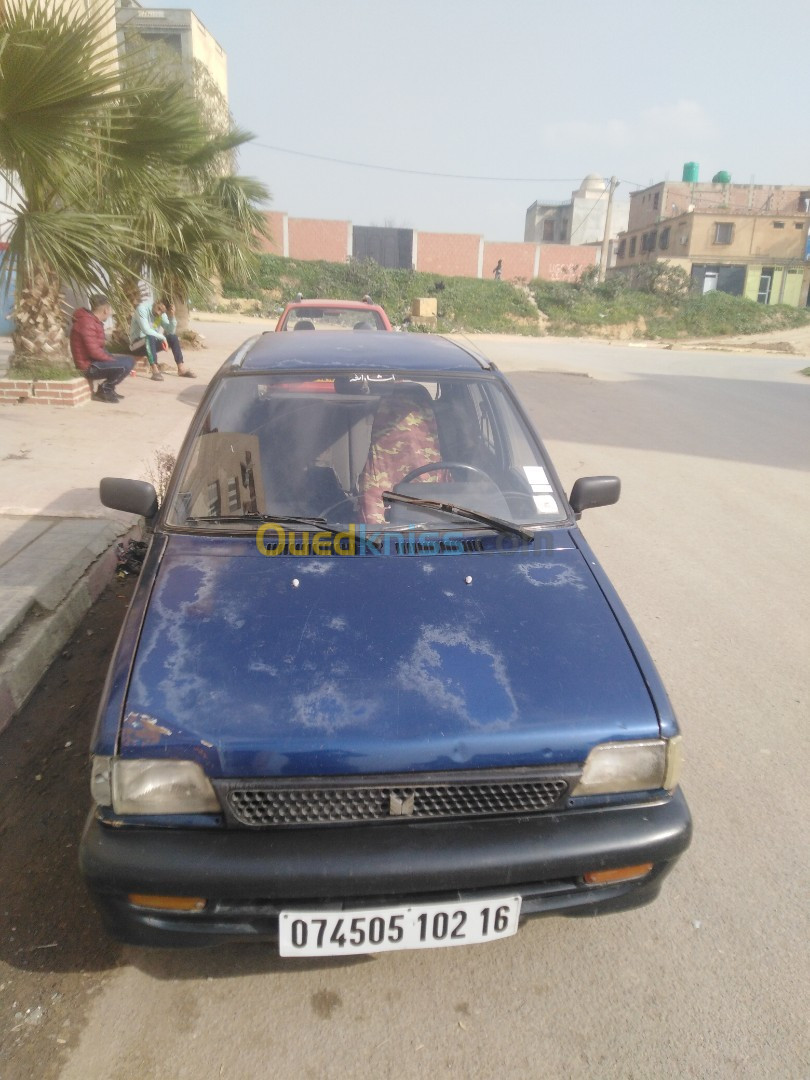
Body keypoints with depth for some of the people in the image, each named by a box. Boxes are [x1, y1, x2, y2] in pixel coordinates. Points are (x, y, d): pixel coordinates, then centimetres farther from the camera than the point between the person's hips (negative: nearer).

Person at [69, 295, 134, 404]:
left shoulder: (93, 320, 13)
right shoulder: (87, 322, -20)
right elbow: (94, 351, -26)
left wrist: (111, 358, 2)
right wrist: (112, 359, -13)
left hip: (95, 360, 11)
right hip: (89, 366, -11)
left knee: (129, 360, 12)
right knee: (126, 365, -22)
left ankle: (109, 388, 11)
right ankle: (103, 390, -6)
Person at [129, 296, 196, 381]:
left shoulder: (162, 313, 1)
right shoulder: (142, 308, -20)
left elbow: (171, 331, -6)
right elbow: (146, 330, -31)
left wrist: (172, 316, -19)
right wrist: (162, 337, -25)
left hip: (152, 343, 7)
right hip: (138, 344, -7)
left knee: (173, 337, -5)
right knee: (150, 338, -36)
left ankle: (181, 368, -7)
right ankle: (155, 371, -42)